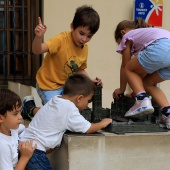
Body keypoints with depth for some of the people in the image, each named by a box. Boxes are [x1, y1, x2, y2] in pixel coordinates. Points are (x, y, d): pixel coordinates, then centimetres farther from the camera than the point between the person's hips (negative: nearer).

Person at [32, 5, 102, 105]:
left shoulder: (85, 48, -2)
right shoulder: (61, 40, -23)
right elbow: (37, 50, -35)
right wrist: (39, 37, -54)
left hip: (66, 85, 7)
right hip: (48, 86, -7)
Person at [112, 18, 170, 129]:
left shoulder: (127, 37, 24)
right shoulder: (147, 32, 42)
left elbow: (125, 66, 27)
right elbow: (143, 70, 42)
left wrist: (121, 89, 39)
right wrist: (137, 91, 48)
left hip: (161, 49, -7)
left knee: (129, 69, 17)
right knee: (147, 83, 23)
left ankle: (143, 101, -1)